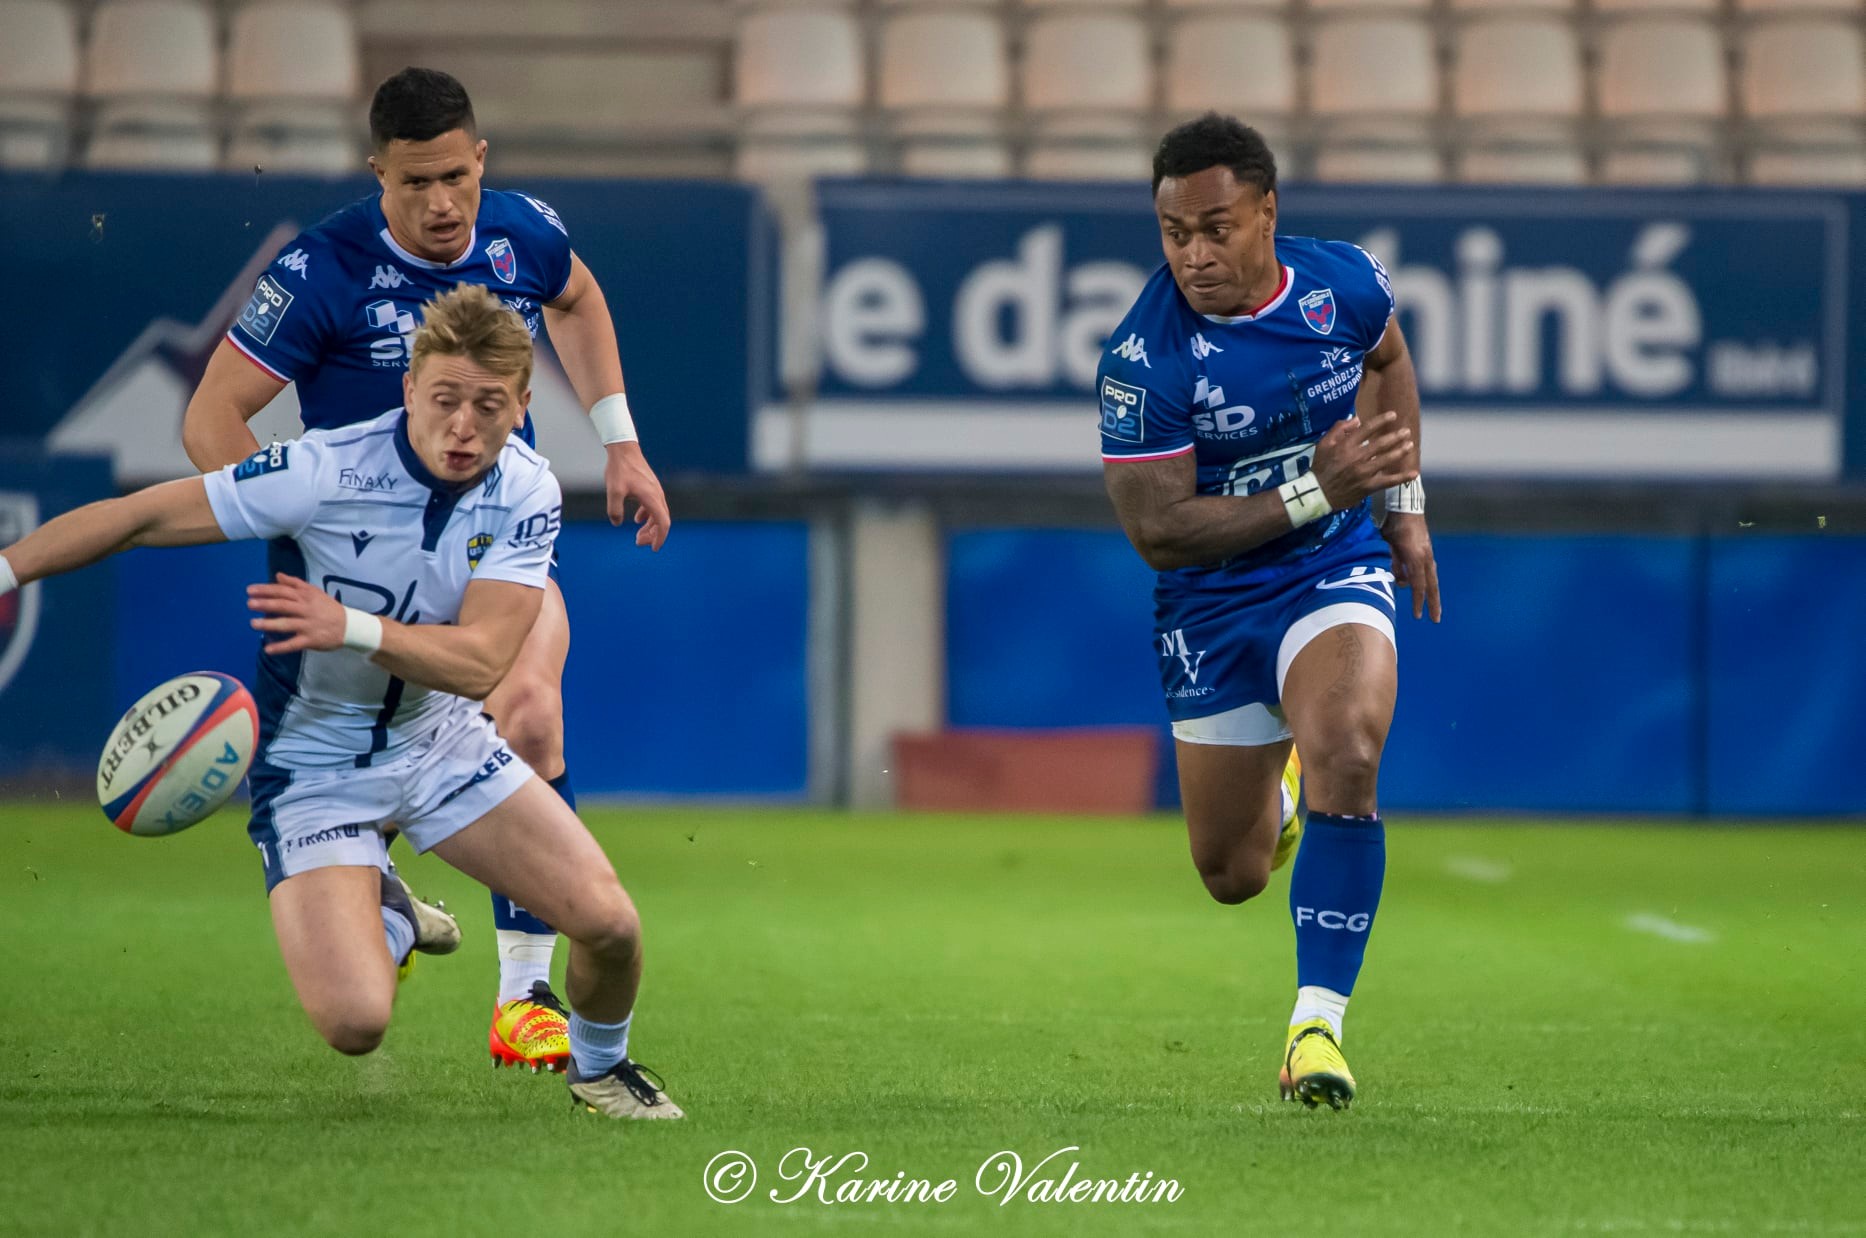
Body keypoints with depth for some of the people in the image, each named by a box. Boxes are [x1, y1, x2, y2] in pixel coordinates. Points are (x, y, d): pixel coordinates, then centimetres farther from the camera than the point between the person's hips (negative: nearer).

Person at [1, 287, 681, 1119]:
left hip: (437, 740, 4)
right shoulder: (327, 472, -27)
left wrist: (354, 629, -41)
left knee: (609, 923, -11)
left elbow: (481, 661, -25)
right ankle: (384, 920, 18)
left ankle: (597, 1063, 26)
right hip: (312, 763, -4)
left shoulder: (525, 492, -14)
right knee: (354, 1023, -21)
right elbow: (136, 518, -21)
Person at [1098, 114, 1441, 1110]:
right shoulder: (1145, 359, -21)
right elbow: (1157, 531, -21)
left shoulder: (1343, 283, -9)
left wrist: (1405, 504, 12)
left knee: (1344, 758, -29)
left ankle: (1317, 1025, -24)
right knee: (1231, 876, 10)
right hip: (1210, 606, 0)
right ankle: (1267, 798, 49)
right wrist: (1315, 488, -27)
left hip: (1334, 573, 1)